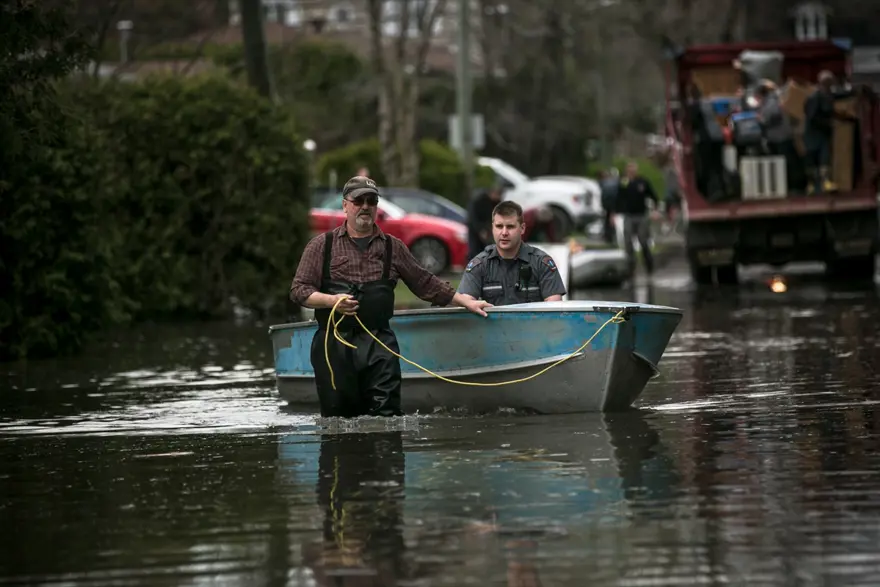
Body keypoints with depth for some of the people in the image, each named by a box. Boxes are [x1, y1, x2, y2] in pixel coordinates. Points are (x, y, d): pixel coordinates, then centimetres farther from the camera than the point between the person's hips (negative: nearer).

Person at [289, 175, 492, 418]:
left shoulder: (393, 247, 16)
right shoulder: (322, 245, 9)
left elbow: (425, 283, 22)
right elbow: (298, 290, 4)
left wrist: (465, 301, 18)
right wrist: (332, 300, -14)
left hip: (379, 344, 1)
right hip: (334, 343, -1)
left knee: (386, 414, -11)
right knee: (337, 418, -2)